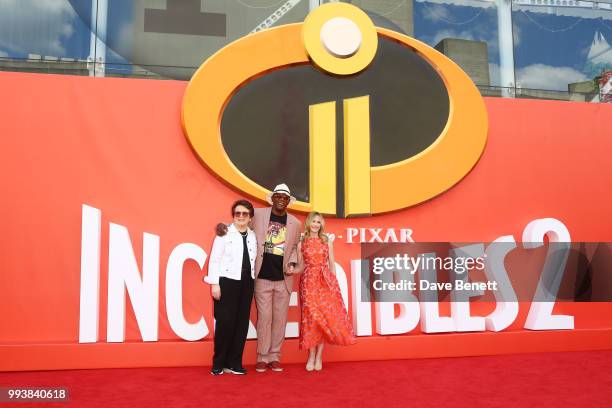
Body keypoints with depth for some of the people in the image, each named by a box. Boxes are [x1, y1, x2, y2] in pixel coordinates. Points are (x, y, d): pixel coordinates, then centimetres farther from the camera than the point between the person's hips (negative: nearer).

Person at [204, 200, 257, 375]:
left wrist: (252, 282, 6)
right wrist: (215, 283, -10)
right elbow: (214, 259, -5)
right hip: (227, 282, -5)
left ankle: (234, 363, 16)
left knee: (242, 323, 6)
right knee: (225, 322, -4)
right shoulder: (224, 233, -3)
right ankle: (218, 363, 10)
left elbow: (254, 260, 12)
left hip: (247, 283, 5)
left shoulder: (253, 236, 12)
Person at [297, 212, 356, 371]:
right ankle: (311, 356, 2)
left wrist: (333, 282, 3)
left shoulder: (327, 241, 9)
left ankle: (319, 356, 3)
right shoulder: (301, 243, 8)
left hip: (326, 281, 1)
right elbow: (300, 266, 11)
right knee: (311, 316, -5)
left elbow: (331, 263, 8)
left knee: (326, 316, -5)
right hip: (308, 282, -1)